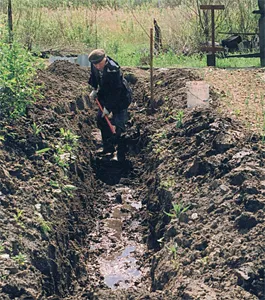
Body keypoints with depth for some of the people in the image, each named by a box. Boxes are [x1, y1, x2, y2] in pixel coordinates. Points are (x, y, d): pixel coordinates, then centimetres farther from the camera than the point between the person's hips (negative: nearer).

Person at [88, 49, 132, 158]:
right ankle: (108, 148, 22)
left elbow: (116, 91, -30)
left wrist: (108, 107, -27)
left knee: (118, 124, -11)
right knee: (100, 119, 11)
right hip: (106, 95, 8)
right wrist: (94, 89, 3)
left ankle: (121, 153, 0)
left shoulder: (113, 69, -35)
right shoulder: (94, 66, -13)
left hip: (120, 97, -8)